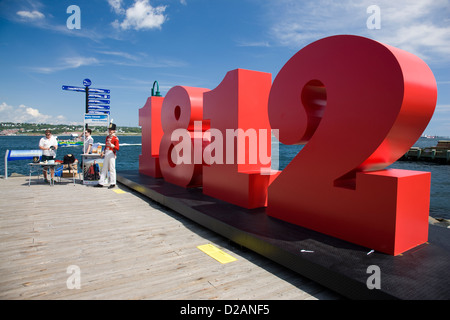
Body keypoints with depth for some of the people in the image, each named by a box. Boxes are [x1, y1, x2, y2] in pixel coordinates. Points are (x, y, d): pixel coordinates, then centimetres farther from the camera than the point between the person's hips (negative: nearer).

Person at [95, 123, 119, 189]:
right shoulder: (107, 137, 15)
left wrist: (111, 145, -30)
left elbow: (117, 148, -14)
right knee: (104, 168, 10)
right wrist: (103, 152, 11)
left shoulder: (115, 138, -7)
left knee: (112, 169, -3)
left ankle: (112, 183, 5)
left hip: (112, 154, -7)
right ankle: (101, 183, 16)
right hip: (106, 154, 7)